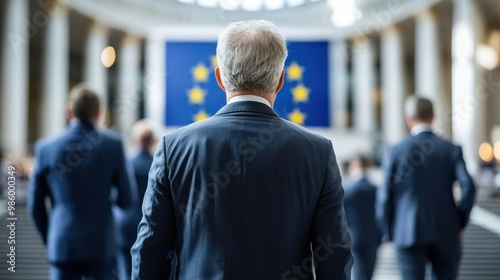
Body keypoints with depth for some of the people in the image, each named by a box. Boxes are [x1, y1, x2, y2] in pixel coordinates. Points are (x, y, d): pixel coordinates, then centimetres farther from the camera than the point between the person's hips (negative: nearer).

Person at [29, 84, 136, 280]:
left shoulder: (45, 148, 0)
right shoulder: (113, 145, -5)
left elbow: (35, 205, 5)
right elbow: (126, 199, -1)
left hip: (61, 247, 1)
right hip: (100, 246, -1)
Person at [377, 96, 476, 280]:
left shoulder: (397, 151, -1)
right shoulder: (452, 150, 1)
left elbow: (386, 196, -1)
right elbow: (468, 187, -9)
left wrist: (389, 232, 10)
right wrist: (460, 223, 3)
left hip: (409, 235, -1)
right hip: (446, 234, 1)